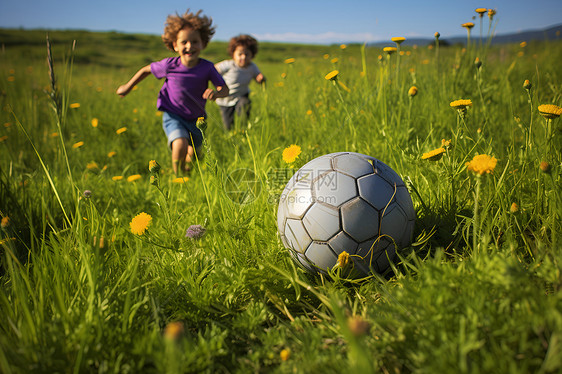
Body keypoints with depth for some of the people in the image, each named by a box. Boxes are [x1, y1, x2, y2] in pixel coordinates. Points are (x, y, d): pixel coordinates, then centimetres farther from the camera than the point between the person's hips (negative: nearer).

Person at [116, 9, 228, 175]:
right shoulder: (170, 65, -17)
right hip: (173, 116, -3)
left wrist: (216, 93, -36)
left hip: (195, 119, 3)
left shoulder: (207, 68, -16)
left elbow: (225, 89, -11)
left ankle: (187, 176, 48)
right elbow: (146, 70, 2)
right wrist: (128, 86, 12)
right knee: (180, 145, -30)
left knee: (193, 154, 16)